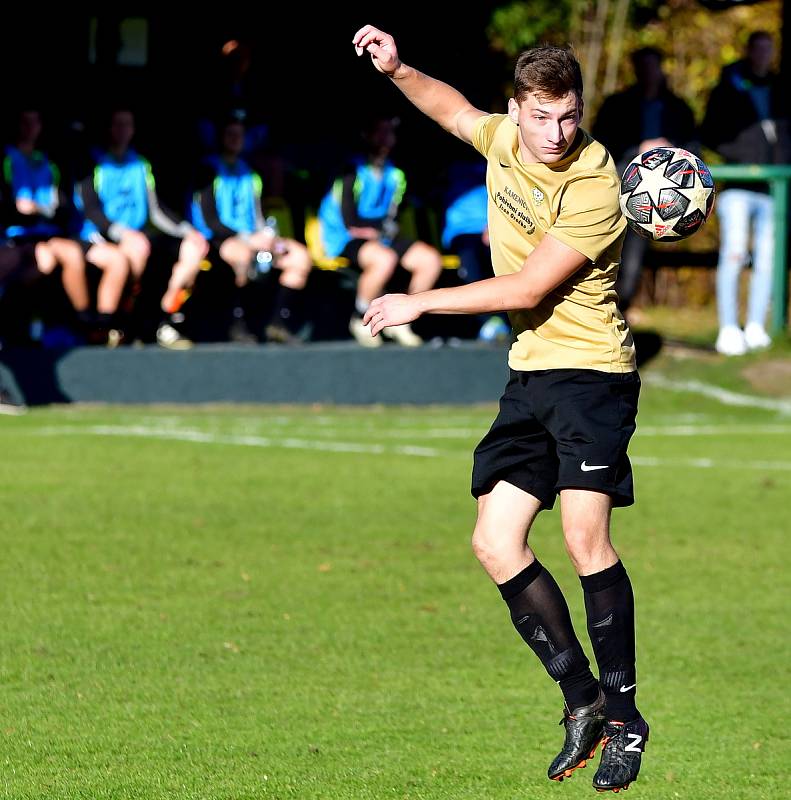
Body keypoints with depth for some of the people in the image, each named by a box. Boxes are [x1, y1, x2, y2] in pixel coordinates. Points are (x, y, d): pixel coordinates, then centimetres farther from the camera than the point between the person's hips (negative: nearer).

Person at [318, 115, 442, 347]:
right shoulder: (353, 173, -11)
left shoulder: (395, 175, 11)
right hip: (345, 241, -8)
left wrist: (369, 229, -10)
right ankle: (360, 320, -16)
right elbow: (350, 222, -15)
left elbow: (391, 221, 10)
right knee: (384, 259, -37)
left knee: (431, 260, -9)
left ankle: (399, 320, 1)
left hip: (379, 240, 8)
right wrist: (379, 228, -4)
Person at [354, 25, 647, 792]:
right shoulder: (503, 137, 2)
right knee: (495, 545, 1)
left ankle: (624, 715, -9)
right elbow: (453, 107, 26)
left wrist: (419, 303, -12)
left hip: (590, 370, -7)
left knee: (584, 535, -20)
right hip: (529, 376, 7)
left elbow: (527, 287, -19)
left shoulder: (594, 188, -19)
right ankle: (582, 700, 13)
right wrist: (398, 72, 9)